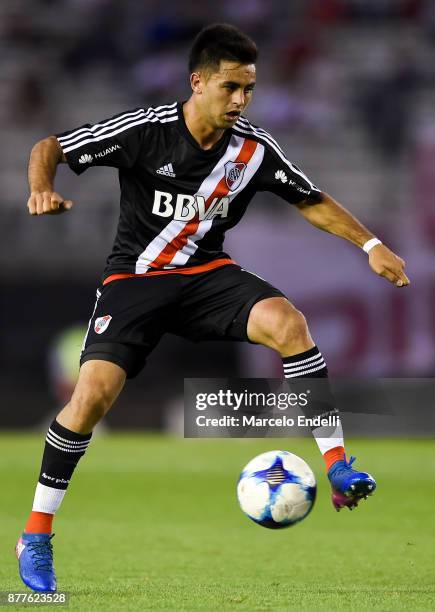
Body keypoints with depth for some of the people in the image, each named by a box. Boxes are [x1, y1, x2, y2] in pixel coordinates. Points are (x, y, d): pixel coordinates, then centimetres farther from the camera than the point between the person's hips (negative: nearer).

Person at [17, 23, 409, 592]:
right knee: (95, 391, -22)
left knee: (288, 322, -27)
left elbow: (312, 201, 10)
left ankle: (337, 465, -21)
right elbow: (49, 147, -9)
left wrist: (371, 245, 2)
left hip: (207, 273, 3)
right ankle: (35, 537, -5)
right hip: (135, 277, -3)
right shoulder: (146, 130, -16)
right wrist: (40, 188, -31)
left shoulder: (254, 148, -5)